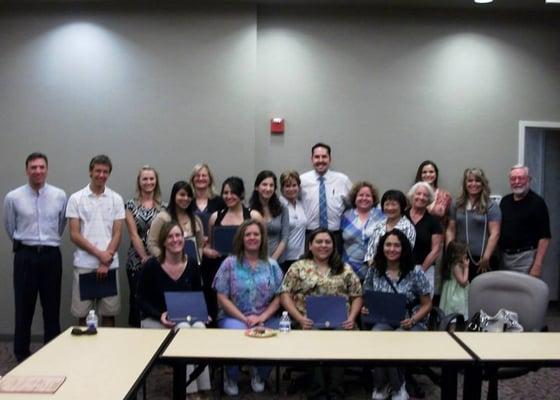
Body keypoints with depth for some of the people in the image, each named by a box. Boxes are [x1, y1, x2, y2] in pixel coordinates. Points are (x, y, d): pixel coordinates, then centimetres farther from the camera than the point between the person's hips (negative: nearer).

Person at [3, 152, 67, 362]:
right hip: (25, 256, -1)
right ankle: (21, 353, 18)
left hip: (51, 255, 1)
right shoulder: (13, 197, -5)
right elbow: (10, 228, 11)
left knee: (52, 306, 8)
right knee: (24, 306, 6)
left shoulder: (60, 196, -2)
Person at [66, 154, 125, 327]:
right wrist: (100, 254, -12)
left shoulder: (116, 199, 6)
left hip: (109, 264, 1)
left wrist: (106, 261, -9)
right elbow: (74, 235, -3)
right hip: (84, 264, -1)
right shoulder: (76, 199, 2)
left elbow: (117, 234, 2)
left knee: (109, 312, 6)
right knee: (82, 313, 5)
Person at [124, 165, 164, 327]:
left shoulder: (163, 207, 6)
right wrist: (145, 257, -10)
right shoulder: (131, 205, 2)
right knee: (137, 299, 3)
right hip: (137, 261, -1)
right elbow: (133, 235, -3)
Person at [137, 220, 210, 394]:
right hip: (155, 320, -3)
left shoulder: (192, 266, 1)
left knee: (199, 327, -31)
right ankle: (189, 389, -27)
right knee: (183, 328, -33)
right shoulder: (151, 266, -9)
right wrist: (160, 315, -23)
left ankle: (203, 388, -26)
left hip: (186, 319, 3)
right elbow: (142, 300, -6)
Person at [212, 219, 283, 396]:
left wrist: (262, 317, -10)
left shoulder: (272, 265, 11)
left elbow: (278, 297, 7)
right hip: (234, 317, -2)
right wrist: (244, 318, -12)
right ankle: (231, 378, -1)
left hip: (266, 319, 2)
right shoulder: (230, 263, 3)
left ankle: (260, 375, 6)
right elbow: (222, 298, -2)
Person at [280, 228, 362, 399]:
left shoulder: (345, 269, 19)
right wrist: (299, 318, -9)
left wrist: (352, 317, -2)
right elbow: (285, 295, 5)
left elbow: (357, 296, 17)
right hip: (310, 324, -1)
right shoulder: (298, 267, 12)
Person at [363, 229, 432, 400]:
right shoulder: (374, 272, 6)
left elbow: (427, 305, 1)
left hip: (411, 323, -2)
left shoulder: (415, 274, -3)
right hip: (383, 321, 2)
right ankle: (396, 386, -9)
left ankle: (383, 385, -5)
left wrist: (412, 320, -15)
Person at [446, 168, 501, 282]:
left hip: (482, 260, -3)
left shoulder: (491, 206, 0)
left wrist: (486, 258, -12)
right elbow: (450, 231, 10)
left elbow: (494, 234, -6)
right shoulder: (456, 205, 10)